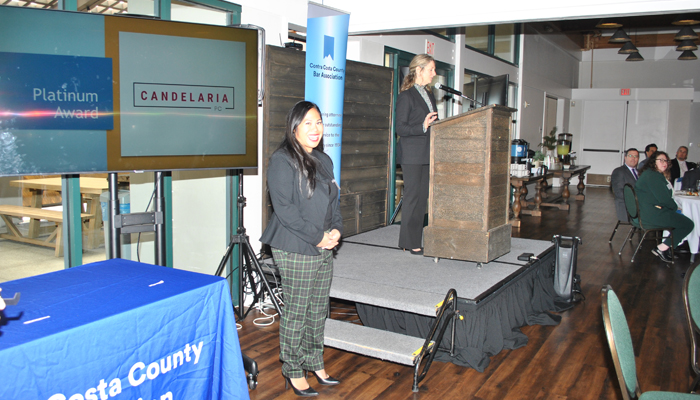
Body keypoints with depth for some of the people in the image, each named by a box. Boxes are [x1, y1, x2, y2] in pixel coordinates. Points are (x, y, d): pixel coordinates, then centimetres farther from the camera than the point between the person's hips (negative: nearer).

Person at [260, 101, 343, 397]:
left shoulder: (324, 160, 14)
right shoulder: (282, 161, -11)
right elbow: (284, 208, -18)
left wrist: (336, 230, 0)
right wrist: (317, 237, -17)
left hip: (324, 250, 8)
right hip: (295, 250, -7)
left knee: (319, 310, 16)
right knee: (296, 312, 3)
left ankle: (314, 362, 32)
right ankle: (293, 370, 19)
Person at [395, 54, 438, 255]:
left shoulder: (429, 94, 17)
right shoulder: (406, 96, -8)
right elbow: (400, 128, -14)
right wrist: (422, 127, -26)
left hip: (427, 154, 8)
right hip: (411, 155, -8)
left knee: (423, 197, 9)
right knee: (412, 196, -4)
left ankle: (416, 240, 17)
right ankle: (410, 242, 5)